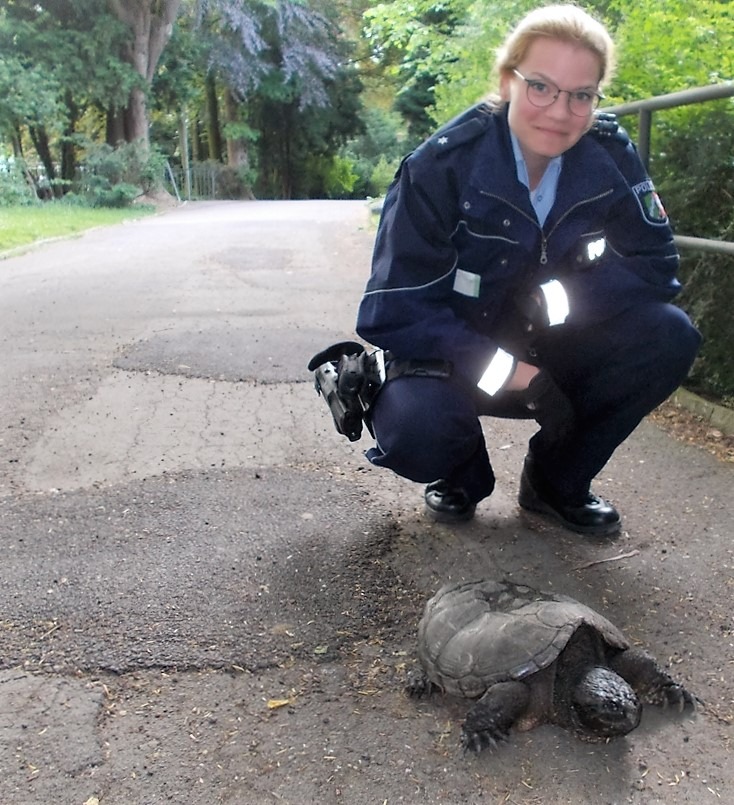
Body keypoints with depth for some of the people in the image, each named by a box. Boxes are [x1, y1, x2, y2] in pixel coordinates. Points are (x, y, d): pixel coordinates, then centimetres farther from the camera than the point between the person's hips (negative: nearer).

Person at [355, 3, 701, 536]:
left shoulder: (611, 157, -9)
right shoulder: (442, 165, -20)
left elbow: (656, 266, -9)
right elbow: (394, 312, -23)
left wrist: (554, 299, -25)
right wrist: (512, 372, -30)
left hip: (553, 352, 4)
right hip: (457, 356, -3)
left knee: (669, 336, -19)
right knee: (413, 432, -34)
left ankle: (557, 481, 2)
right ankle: (464, 475, 6)